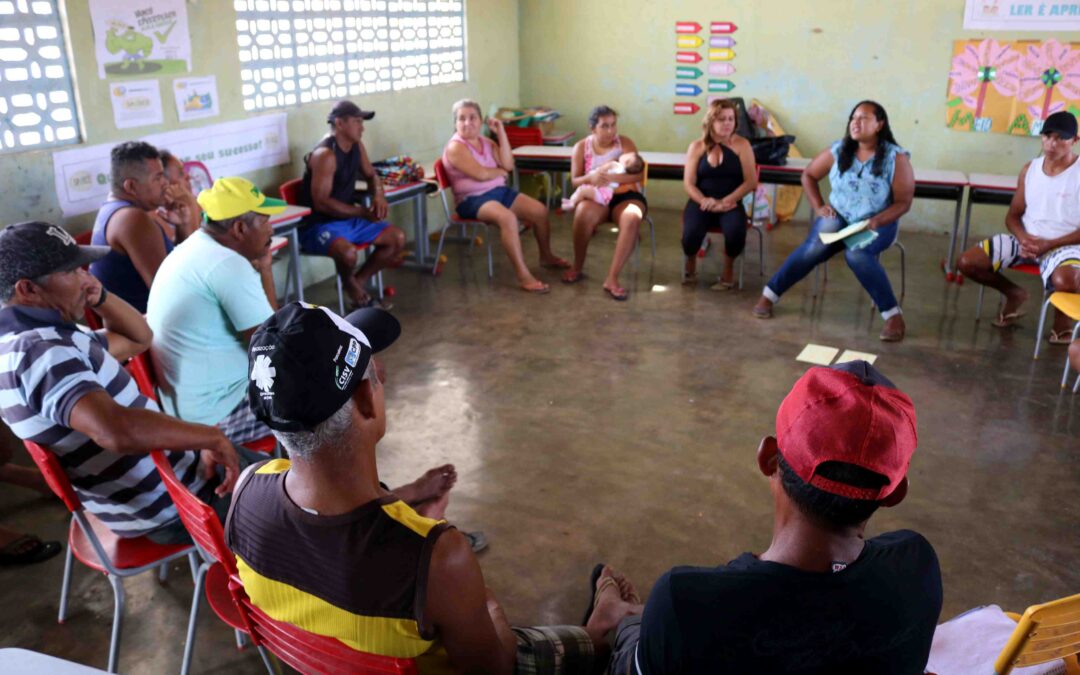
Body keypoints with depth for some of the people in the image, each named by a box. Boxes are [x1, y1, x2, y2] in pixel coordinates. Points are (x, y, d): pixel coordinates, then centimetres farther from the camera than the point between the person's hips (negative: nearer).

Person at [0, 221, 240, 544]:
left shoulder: (43, 340, 5)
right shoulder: (40, 351, -28)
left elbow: (138, 338, 17)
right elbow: (118, 431, -45)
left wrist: (98, 297, -1)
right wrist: (212, 437, -33)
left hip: (157, 486, 10)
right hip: (170, 507, -10)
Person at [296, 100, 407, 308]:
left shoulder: (357, 146, 4)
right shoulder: (325, 155, -23)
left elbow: (371, 175, 19)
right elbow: (321, 203, -26)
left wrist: (379, 196, -6)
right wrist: (363, 211, -23)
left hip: (349, 219, 9)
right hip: (319, 225, -9)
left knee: (398, 238, 0)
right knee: (348, 252, -37)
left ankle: (359, 281, 13)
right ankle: (350, 285, 0)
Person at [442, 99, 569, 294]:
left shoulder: (487, 142, 13)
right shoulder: (455, 147, -10)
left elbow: (508, 165, -1)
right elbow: (481, 174, -20)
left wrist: (501, 133, -3)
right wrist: (501, 171, -1)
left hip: (499, 191, 8)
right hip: (472, 199, -8)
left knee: (540, 210, -2)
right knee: (507, 218, -36)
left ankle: (546, 257, 23)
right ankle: (523, 276, -36)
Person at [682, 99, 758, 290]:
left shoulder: (741, 145, 3)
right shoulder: (697, 147, 5)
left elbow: (751, 182, -3)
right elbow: (688, 184, 1)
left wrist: (726, 201, -15)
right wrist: (706, 201, -17)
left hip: (731, 203, 0)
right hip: (701, 202, 0)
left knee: (736, 233, -33)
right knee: (691, 234, -30)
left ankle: (728, 268, 1)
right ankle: (690, 263, 8)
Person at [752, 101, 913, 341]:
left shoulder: (896, 158, -9)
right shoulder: (838, 151, -1)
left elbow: (903, 202, -7)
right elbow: (808, 175, 12)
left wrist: (876, 221, -23)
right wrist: (818, 206, -1)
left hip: (878, 223, -2)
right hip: (838, 216, 2)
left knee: (856, 254, -35)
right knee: (814, 248, -29)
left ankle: (893, 315, -25)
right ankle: (768, 296, -16)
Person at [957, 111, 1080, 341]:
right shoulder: (1030, 169, 6)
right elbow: (1013, 216, 10)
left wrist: (1049, 244, -21)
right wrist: (1023, 238, -12)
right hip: (1026, 240, 5)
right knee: (967, 262, -12)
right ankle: (1014, 294, 15)